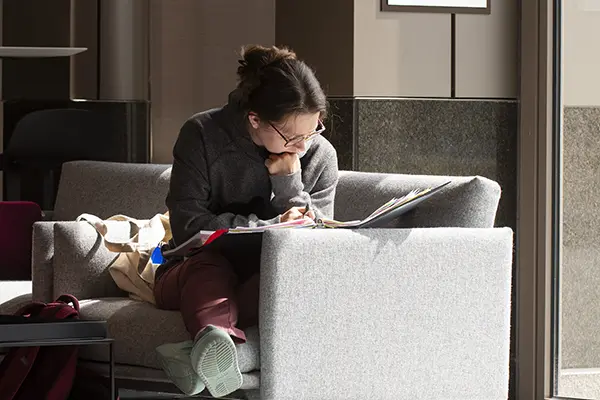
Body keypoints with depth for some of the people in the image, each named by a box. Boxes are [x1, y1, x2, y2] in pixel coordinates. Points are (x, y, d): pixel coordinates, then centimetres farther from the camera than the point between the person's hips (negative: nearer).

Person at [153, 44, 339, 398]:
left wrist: (287, 180, -16)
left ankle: (206, 348, -52)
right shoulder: (203, 135, -9)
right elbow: (188, 225, -16)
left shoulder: (320, 156, -1)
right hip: (194, 272, -1)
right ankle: (219, 340, -71)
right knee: (209, 264, -37)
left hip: (271, 278, 2)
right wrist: (269, 228, -22)